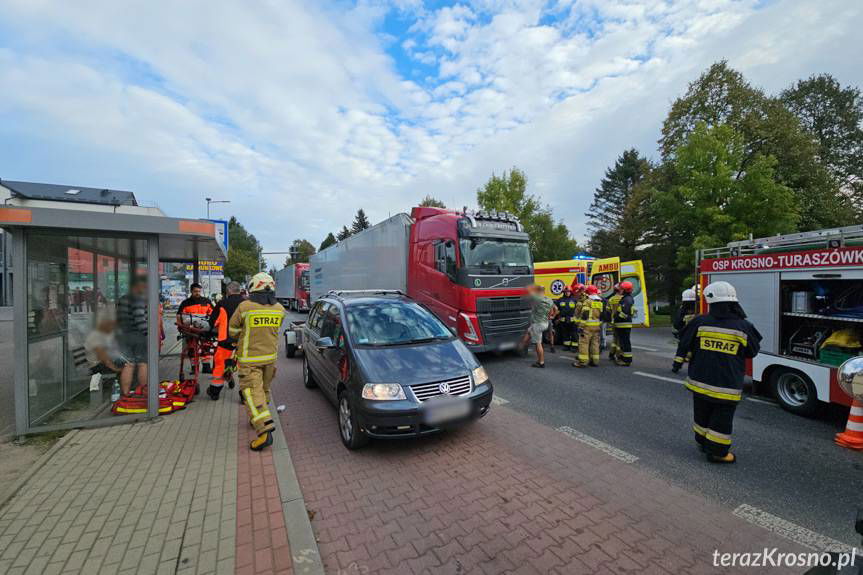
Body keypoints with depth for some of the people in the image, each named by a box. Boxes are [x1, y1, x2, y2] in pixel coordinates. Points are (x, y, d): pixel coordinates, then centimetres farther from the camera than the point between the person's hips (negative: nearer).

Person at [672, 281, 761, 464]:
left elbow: (685, 345, 0)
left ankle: (703, 441, 35)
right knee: (722, 418, 9)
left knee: (702, 413, 19)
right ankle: (717, 452, 16)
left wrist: (678, 363, 14)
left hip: (701, 381, 2)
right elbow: (753, 351, 7)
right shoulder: (743, 327, -9)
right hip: (727, 385, -2)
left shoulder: (700, 323, -8)